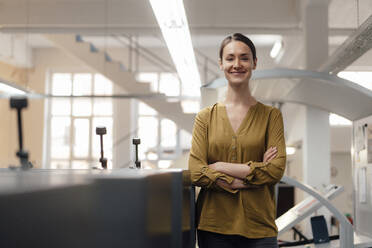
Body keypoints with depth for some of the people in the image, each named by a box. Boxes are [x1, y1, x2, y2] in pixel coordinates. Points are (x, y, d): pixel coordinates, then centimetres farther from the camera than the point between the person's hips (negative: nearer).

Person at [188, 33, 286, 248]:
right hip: (213, 227, 1)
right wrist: (253, 173, -12)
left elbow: (276, 170, -7)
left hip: (259, 228, 0)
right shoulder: (206, 117, 7)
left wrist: (221, 167, -9)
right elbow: (196, 172, -4)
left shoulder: (271, 116, 5)